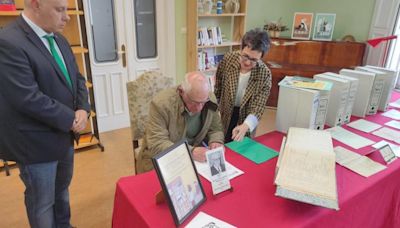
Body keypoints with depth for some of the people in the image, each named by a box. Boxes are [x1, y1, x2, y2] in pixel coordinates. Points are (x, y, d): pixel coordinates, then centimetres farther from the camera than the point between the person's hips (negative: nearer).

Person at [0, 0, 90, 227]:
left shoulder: (59, 39, 7)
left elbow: (77, 79, 8)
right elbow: (29, 98, -27)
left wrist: (83, 109, -10)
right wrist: (71, 119, -17)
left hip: (64, 134, 8)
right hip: (37, 141, -8)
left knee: (62, 189, 25)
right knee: (43, 201, 13)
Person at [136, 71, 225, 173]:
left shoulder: (210, 99, -9)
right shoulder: (161, 104, -23)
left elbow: (216, 129, 5)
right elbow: (157, 144, -24)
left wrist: (216, 141, -17)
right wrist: (191, 152, -34)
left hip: (195, 157, 5)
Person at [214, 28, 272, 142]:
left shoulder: (265, 74, -23)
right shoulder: (228, 58, -19)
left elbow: (258, 106, -26)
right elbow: (218, 85, -2)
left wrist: (245, 126, -43)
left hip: (246, 117, -1)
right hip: (225, 112, 1)